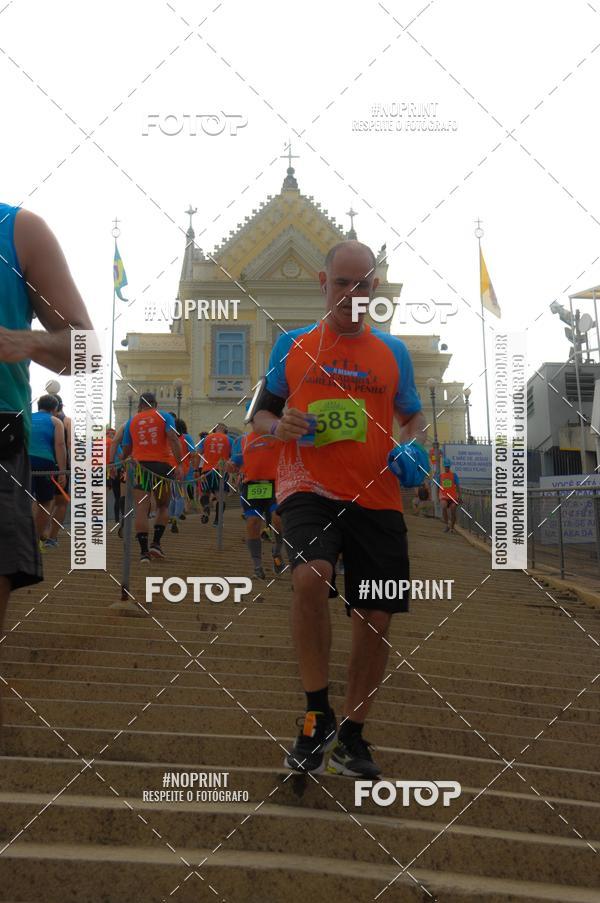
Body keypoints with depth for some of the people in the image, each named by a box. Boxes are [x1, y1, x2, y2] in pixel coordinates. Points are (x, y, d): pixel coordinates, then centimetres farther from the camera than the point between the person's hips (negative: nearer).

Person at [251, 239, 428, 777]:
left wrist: (412, 447, -1)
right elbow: (260, 412, 14)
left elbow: (414, 417, 21)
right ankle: (317, 715, -11)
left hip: (376, 497, 3)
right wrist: (279, 425, -9)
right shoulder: (292, 345, 9)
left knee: (376, 620, 3)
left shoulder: (393, 352, 12)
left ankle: (351, 738, 24)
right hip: (310, 488, -2)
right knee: (310, 577, -31)